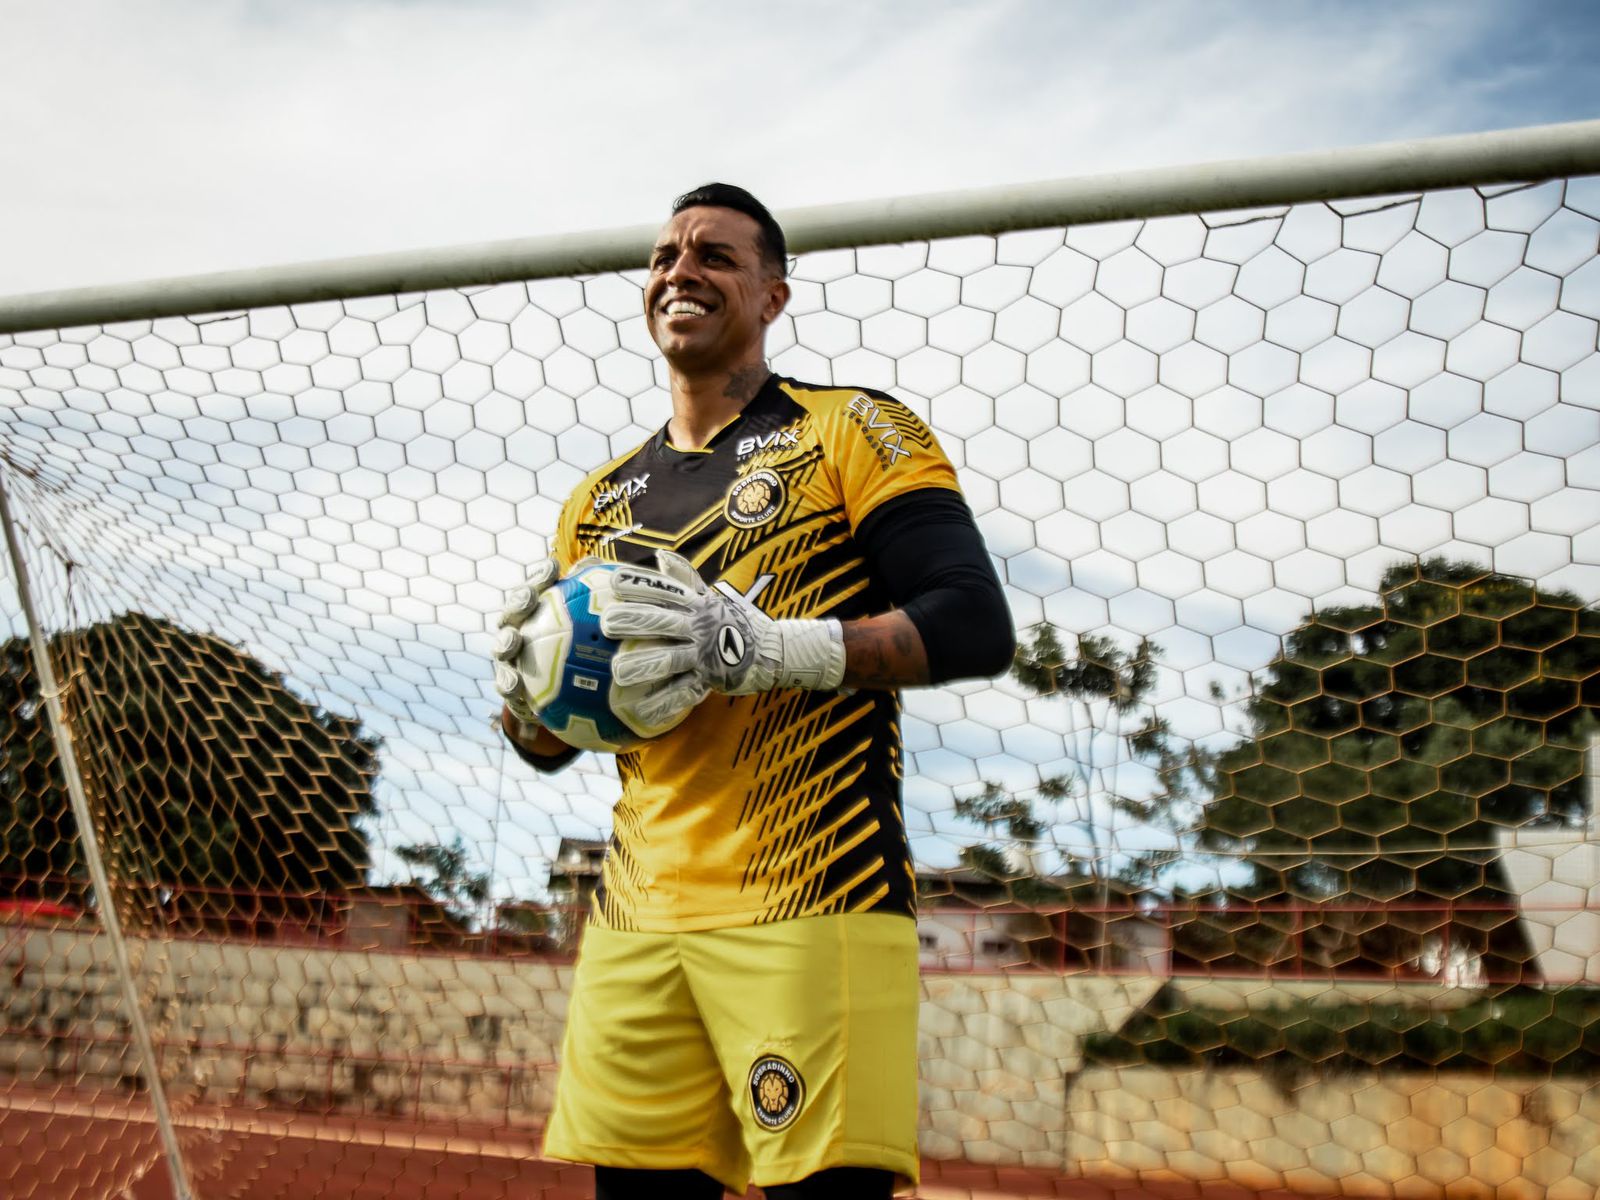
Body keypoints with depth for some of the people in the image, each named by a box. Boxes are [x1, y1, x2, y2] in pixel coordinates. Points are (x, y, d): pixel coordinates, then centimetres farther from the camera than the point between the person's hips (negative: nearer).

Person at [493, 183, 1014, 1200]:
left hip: (815, 902, -5)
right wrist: (530, 690, -1)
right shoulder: (600, 503, 20)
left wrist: (759, 646, -18)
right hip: (635, 919, 5)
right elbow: (549, 746, 23)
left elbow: (977, 626, -8)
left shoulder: (853, 430, 4)